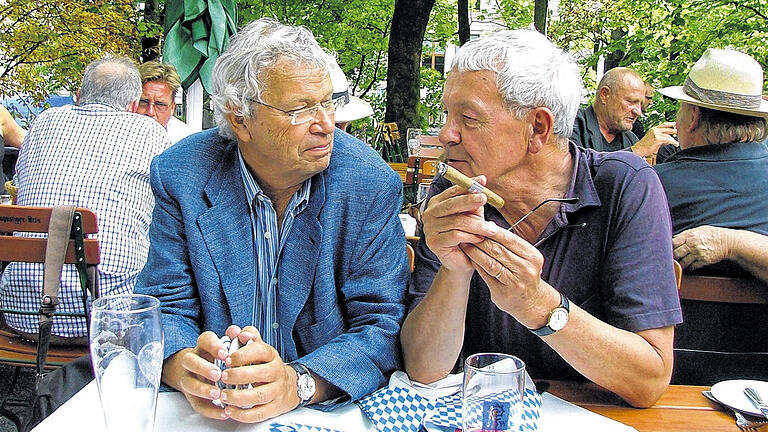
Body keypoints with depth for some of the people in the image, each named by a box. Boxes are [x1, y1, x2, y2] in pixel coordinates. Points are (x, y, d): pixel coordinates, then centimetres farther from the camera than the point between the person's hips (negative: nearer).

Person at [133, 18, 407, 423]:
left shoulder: (372, 184, -10)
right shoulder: (180, 177, -7)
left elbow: (381, 325, -11)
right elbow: (165, 307, -3)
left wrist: (297, 382, -28)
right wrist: (185, 366, -25)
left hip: (332, 407, -2)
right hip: (208, 410, 2)